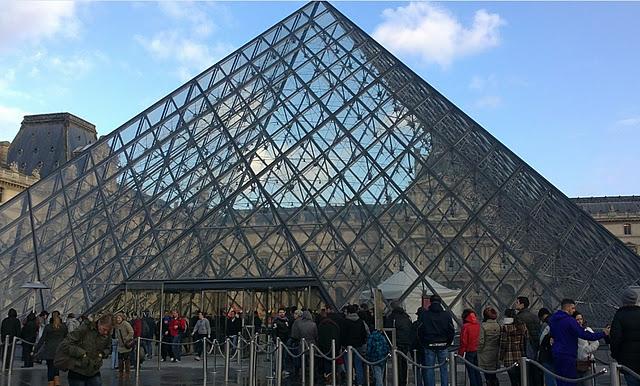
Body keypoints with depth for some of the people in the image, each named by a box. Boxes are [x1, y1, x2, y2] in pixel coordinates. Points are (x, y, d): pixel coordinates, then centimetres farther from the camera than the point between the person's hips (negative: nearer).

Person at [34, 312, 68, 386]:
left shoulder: (48, 327, -3)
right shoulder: (64, 327, 0)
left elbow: (42, 339, -2)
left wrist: (36, 349, 5)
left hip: (49, 351, -1)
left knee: (50, 368, 5)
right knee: (56, 369, 11)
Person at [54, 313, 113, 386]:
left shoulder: (107, 334, -3)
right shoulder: (84, 329, -18)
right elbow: (65, 344, -17)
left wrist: (102, 354, -6)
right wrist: (82, 354, -20)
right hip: (77, 373, -4)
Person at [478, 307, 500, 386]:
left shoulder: (483, 326, -13)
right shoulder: (498, 326, -1)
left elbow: (481, 341, -14)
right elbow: (501, 341, 3)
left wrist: (479, 351, -2)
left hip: (486, 355, -4)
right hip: (495, 355, 4)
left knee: (488, 377, 3)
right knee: (493, 376, 16)